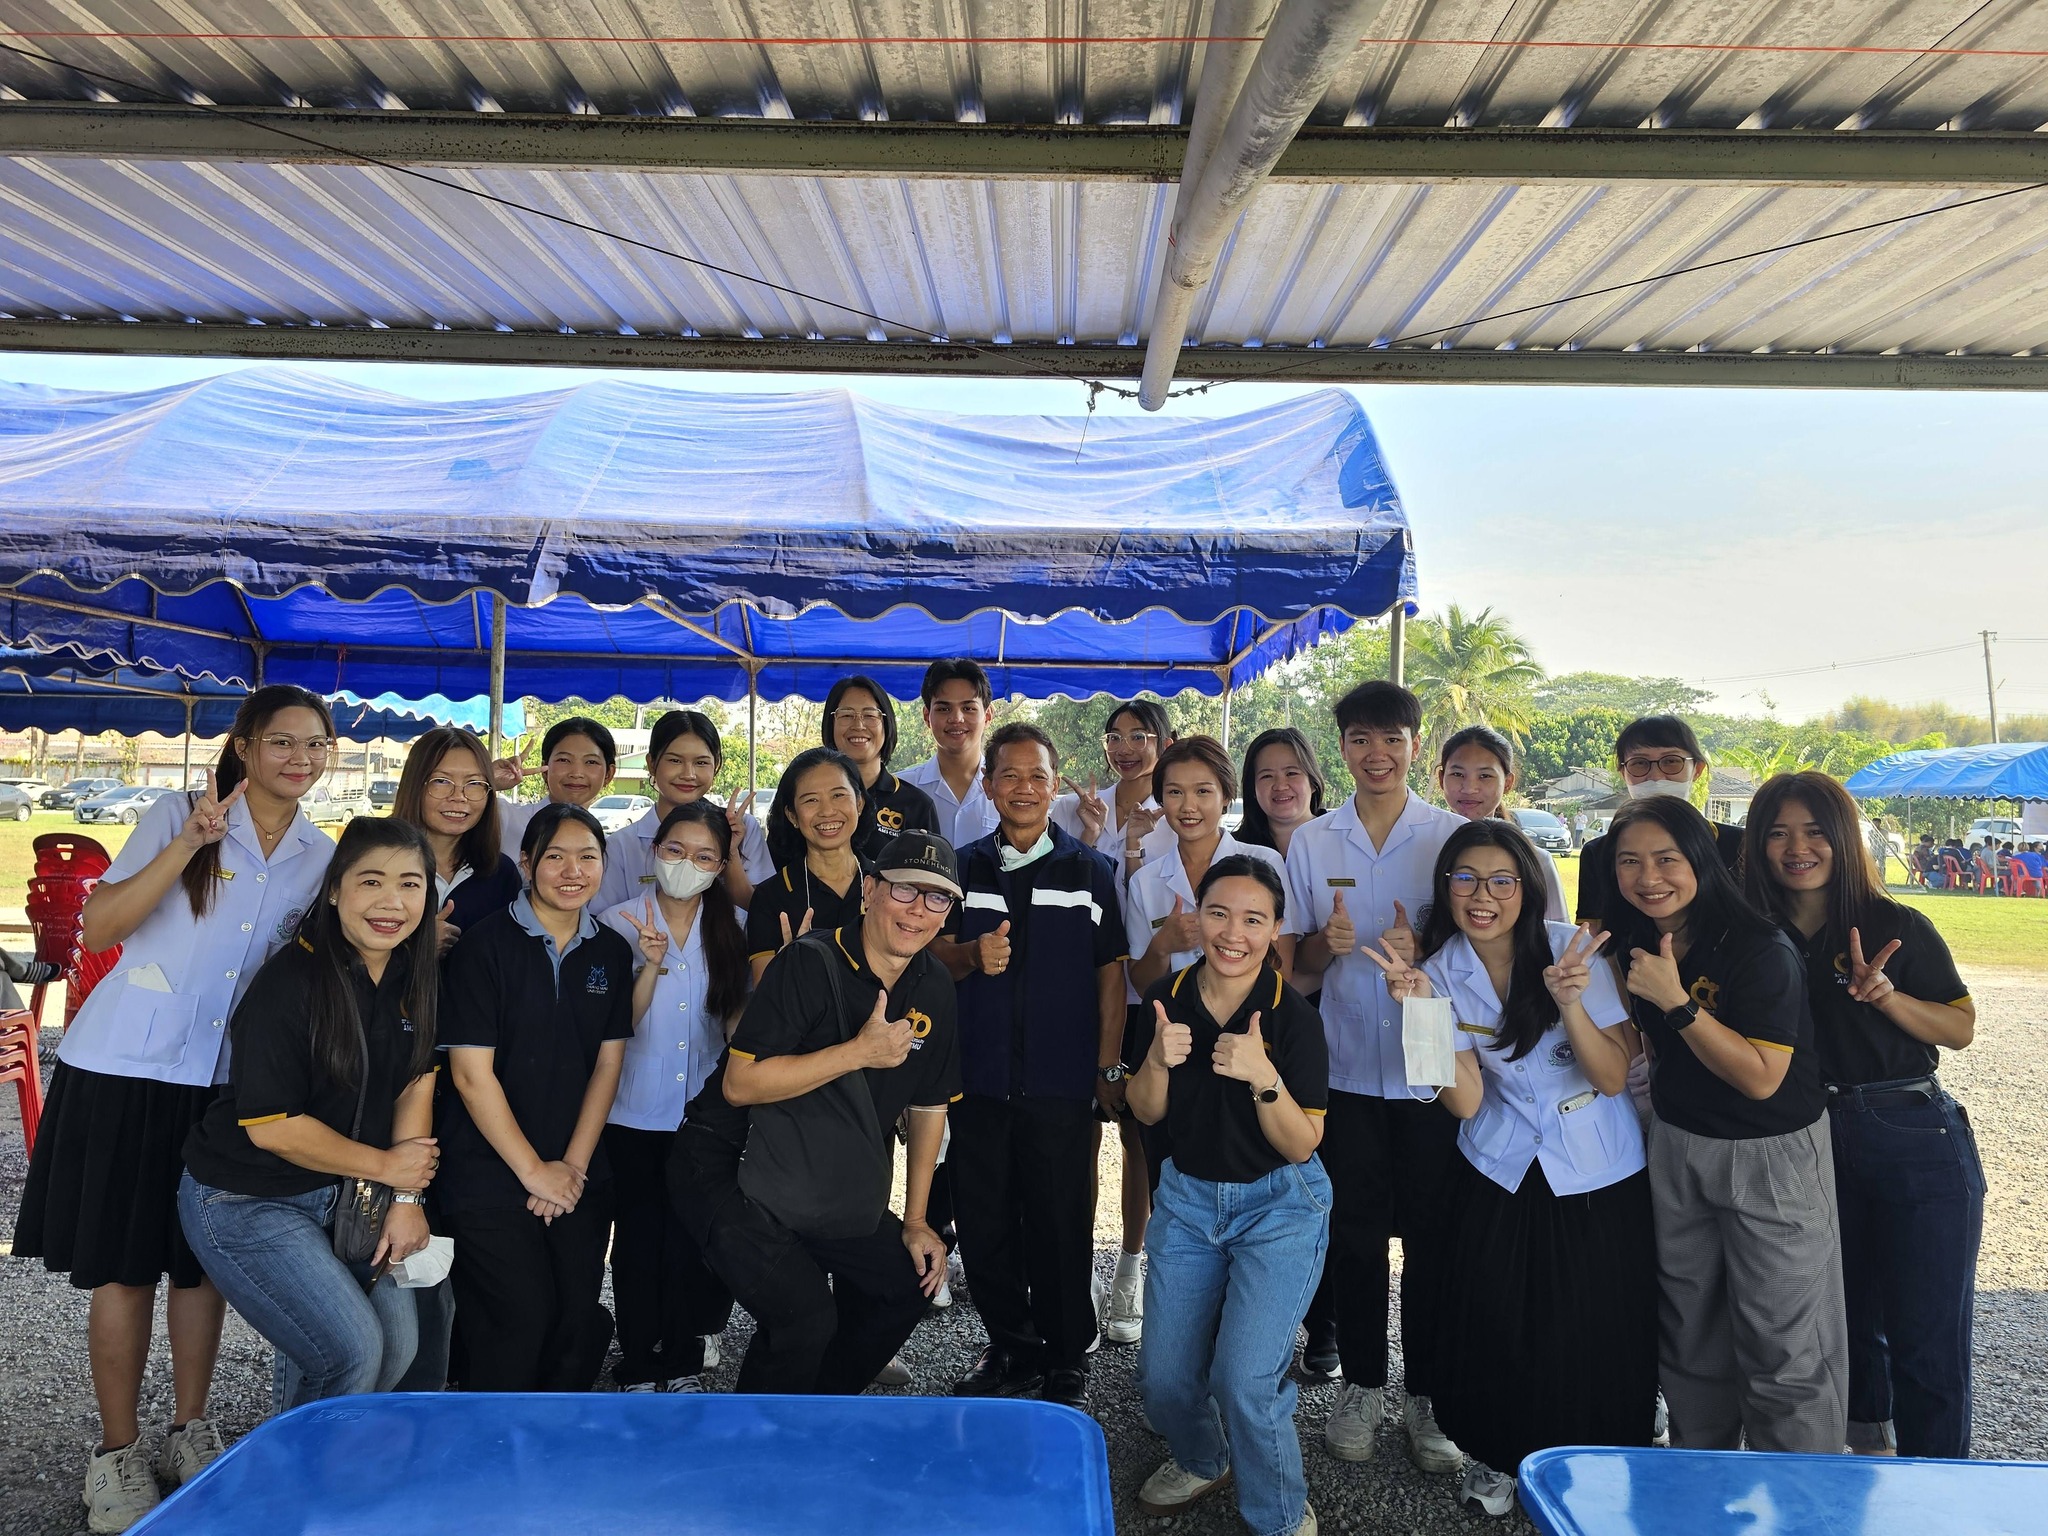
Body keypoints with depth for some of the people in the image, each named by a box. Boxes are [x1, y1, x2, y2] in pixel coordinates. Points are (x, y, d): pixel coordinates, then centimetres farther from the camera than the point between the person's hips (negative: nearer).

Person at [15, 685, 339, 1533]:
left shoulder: (319, 854, 4)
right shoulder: (178, 815, -8)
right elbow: (97, 930, -16)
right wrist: (189, 843, -26)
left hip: (229, 1078, 4)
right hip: (126, 1068, -3)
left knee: (203, 1260, 12)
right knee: (124, 1265, 4)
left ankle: (189, 1432, 28)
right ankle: (117, 1453, 19)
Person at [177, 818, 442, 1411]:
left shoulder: (414, 972, -4)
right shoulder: (291, 980, -24)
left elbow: (417, 1081, 1)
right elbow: (271, 1125, -22)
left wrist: (407, 1199, -5)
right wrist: (384, 1165, -11)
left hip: (338, 1197, 7)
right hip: (245, 1201, -6)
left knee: (399, 1343, 6)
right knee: (352, 1352, -11)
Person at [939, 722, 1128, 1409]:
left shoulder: (1090, 870, 2)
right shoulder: (965, 867, 7)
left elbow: (1110, 973, 2)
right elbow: (936, 958, 8)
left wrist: (1108, 1068, -2)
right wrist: (973, 955, -14)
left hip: (1063, 1082, -2)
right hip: (979, 1078, 3)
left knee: (1062, 1224, 5)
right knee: (983, 1221, 10)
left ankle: (1065, 1359, 25)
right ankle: (1010, 1346, 30)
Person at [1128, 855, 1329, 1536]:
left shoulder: (1294, 1016, -19)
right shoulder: (1167, 997, -8)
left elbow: (1300, 1147, -16)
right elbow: (1146, 1113, -1)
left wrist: (1264, 1076, -33)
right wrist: (1159, 1060, -22)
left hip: (1278, 1206, -4)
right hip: (1186, 1198, 4)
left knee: (1243, 1380, -13)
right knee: (1164, 1378, 7)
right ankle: (1201, 1460, 42)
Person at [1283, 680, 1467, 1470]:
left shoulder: (1454, 835, -1)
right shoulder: (1310, 843, 4)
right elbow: (1296, 958, 8)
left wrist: (1424, 951, -17)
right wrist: (1327, 943, -14)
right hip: (1347, 1066, 1)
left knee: (1431, 1230, 7)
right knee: (1355, 1228, 10)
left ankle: (1427, 1396, 24)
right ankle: (1361, 1384, 27)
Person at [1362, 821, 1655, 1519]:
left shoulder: (1572, 948, -13)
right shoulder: (1443, 970, -7)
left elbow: (1612, 1078, -13)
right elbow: (1466, 1102, -13)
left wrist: (1569, 1002, -29)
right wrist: (1421, 1012, -25)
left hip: (1599, 1176, -1)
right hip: (1500, 1173, 2)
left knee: (1594, 1340, 5)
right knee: (1495, 1331, 5)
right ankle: (1496, 1457, 33)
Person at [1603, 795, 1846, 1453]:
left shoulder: (1762, 950, -20)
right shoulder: (1634, 944, -1)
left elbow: (1761, 1078, -24)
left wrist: (1675, 1002, -29)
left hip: (1771, 1157, -6)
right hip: (1677, 1147, 6)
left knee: (1783, 1347, 2)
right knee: (1689, 1333, 16)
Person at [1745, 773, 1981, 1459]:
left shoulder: (1897, 927, -8)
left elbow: (1961, 1029, -6)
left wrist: (1884, 994, -21)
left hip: (1916, 1143, -3)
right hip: (1812, 1140, 4)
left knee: (1926, 1334, 2)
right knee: (1848, 1312, 21)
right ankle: (1868, 1435, 45)